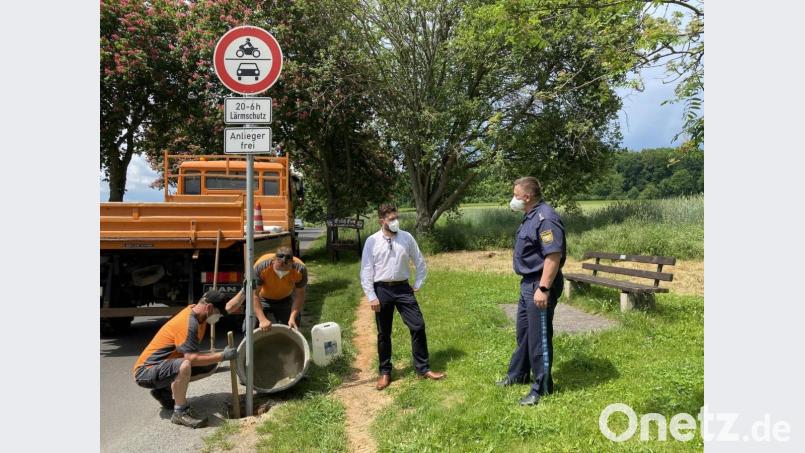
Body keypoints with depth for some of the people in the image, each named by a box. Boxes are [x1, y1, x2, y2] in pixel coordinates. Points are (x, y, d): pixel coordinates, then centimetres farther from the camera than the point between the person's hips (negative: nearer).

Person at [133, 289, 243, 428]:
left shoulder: (196, 310, 1)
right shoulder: (188, 323, -26)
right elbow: (191, 358, -33)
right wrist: (223, 356, -28)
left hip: (168, 365, 10)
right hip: (146, 371, -9)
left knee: (211, 365, 6)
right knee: (184, 366, -38)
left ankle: (165, 390, 13)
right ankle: (180, 413, -17)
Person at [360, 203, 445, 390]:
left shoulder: (407, 238, -1)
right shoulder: (372, 241, -6)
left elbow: (420, 262, 11)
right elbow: (366, 271, -5)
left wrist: (418, 284, 6)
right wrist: (371, 297, -9)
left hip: (403, 288, 2)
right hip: (382, 290, -1)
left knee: (418, 326, -1)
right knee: (383, 333, 9)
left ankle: (423, 369, 15)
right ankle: (385, 372, 26)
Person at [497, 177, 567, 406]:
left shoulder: (545, 218, -21)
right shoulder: (531, 216, 11)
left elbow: (554, 256, -27)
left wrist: (543, 288, -28)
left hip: (541, 285, -10)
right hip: (528, 283, 11)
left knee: (539, 336, 1)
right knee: (523, 331, 21)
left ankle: (542, 387, 16)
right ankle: (517, 375, 38)